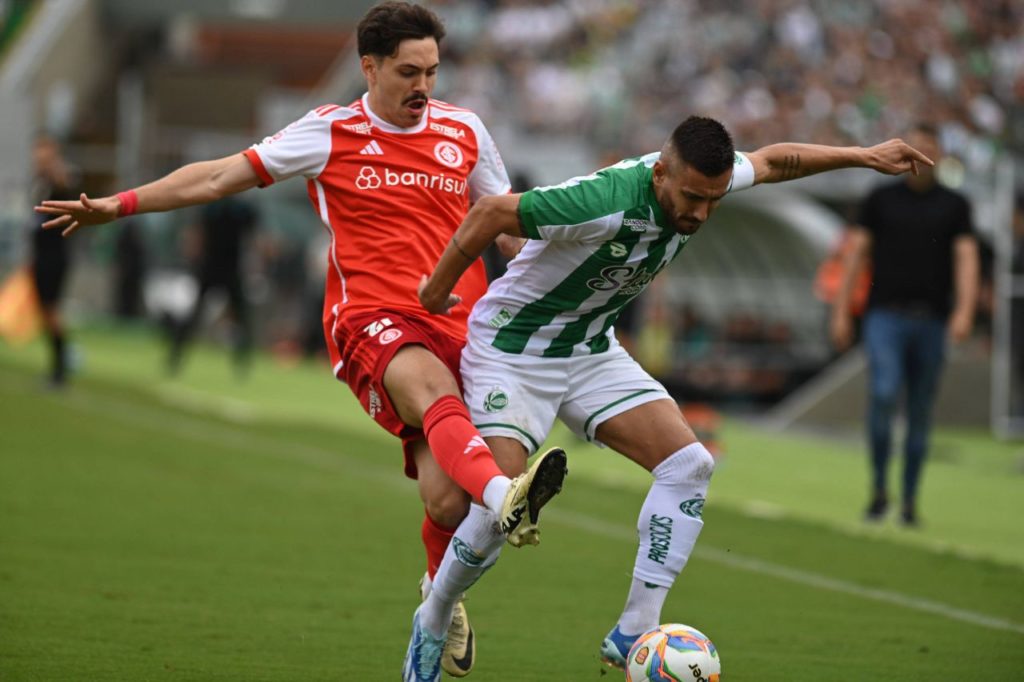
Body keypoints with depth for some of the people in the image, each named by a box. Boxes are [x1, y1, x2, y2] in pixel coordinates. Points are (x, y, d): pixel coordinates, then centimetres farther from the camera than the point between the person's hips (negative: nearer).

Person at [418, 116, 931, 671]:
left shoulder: (700, 179, -12)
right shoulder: (608, 202, -35)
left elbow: (772, 161, 11)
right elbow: (490, 213, -27)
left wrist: (864, 156, 15)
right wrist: (436, 292, -15)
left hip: (592, 351, 7)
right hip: (512, 350, -7)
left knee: (689, 463, -8)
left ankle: (632, 634, -4)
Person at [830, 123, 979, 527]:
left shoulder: (954, 206, 8)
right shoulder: (880, 200, 8)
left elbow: (966, 259, -2)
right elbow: (857, 254, 8)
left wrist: (964, 311, -17)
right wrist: (841, 312, 2)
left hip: (931, 322, 1)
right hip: (885, 315, -1)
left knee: (921, 414, 5)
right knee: (883, 396, -20)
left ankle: (910, 501, 15)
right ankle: (879, 488, -8)